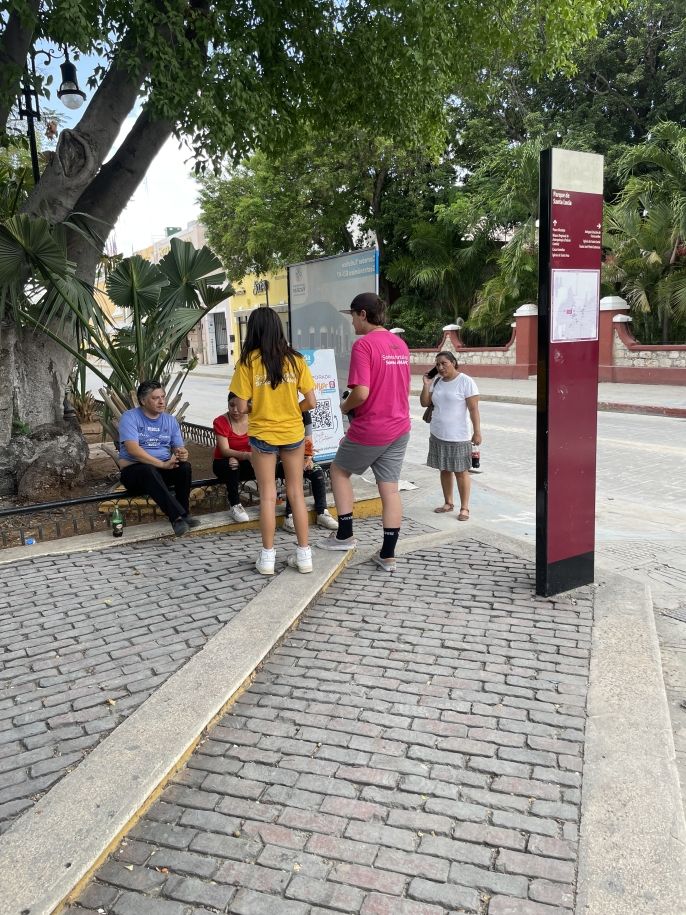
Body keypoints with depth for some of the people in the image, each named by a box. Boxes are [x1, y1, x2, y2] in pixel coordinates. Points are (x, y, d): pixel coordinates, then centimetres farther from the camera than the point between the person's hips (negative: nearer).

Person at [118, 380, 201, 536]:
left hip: (164, 470, 4)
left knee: (185, 466, -26)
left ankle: (182, 515, -21)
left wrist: (182, 454, -20)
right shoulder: (130, 417, -4)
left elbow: (179, 448, 8)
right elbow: (133, 449, -18)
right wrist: (162, 464, -26)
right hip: (134, 469, -4)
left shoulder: (170, 420, 12)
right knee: (148, 470, -38)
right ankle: (178, 516, -44)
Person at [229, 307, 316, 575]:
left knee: (268, 496, 9)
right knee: (296, 494, 11)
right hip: (293, 433, 1)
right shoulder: (295, 359, -5)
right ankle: (304, 554, 16)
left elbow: (242, 407, -11)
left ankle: (267, 557, 15)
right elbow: (311, 402, -5)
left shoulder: (247, 362, -10)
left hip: (262, 435, -1)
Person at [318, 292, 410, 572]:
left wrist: (345, 406, -5)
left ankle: (344, 535, 21)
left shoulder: (363, 345, -16)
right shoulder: (400, 344, 9)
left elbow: (361, 393, -24)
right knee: (390, 488, 9)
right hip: (399, 428, 7)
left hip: (369, 431, -7)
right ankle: (388, 555, 15)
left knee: (339, 469, 17)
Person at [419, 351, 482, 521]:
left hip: (458, 437, -6)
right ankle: (448, 503, 25)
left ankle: (464, 508, 7)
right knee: (444, 470, 13)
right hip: (437, 435, 6)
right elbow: (424, 403, 10)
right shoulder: (436, 381, 8)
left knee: (461, 472, 0)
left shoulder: (465, 381, -10)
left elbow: (474, 409, -13)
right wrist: (426, 385, -4)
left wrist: (477, 432, -17)